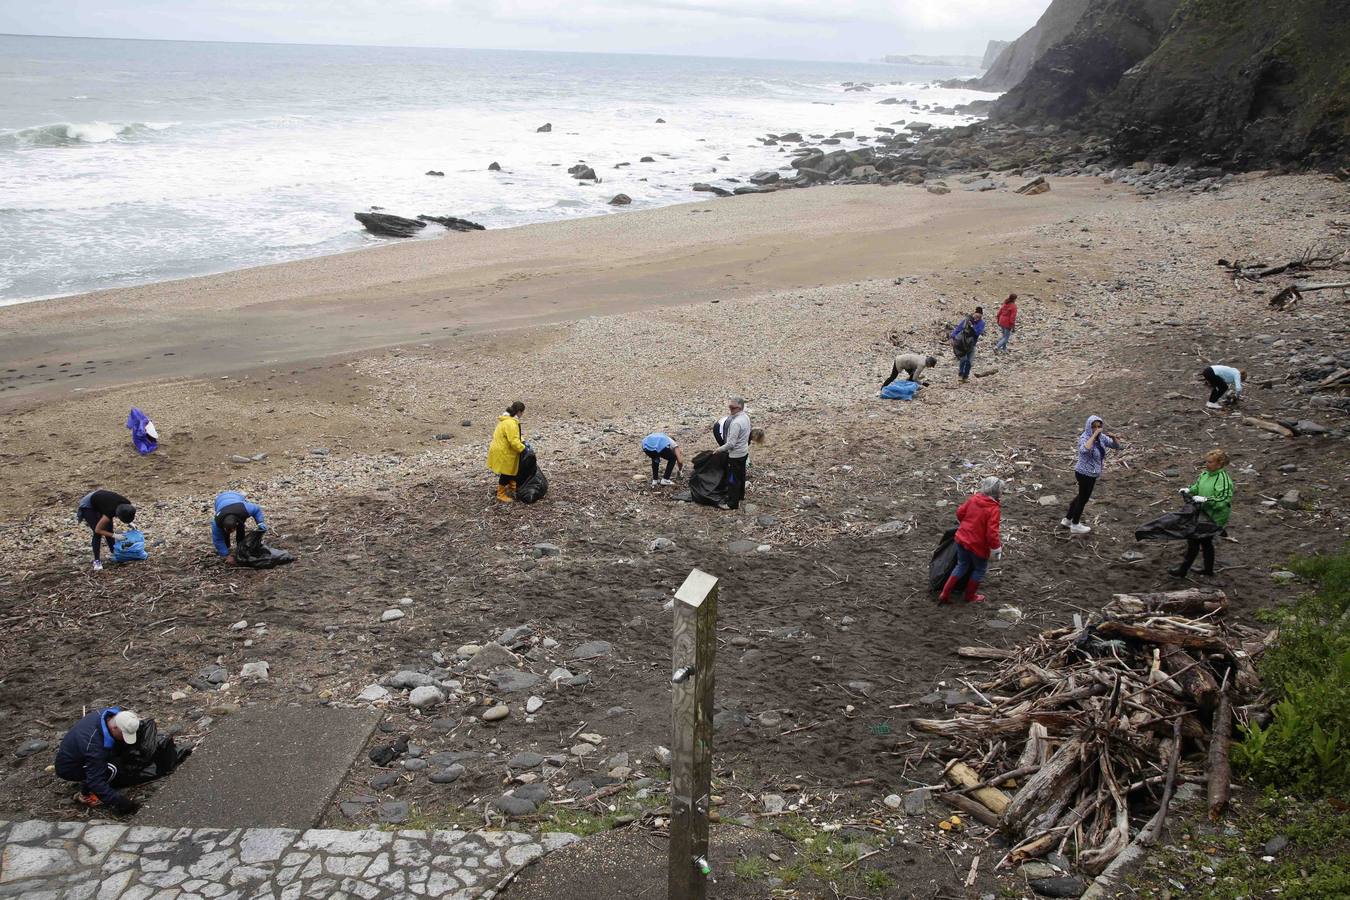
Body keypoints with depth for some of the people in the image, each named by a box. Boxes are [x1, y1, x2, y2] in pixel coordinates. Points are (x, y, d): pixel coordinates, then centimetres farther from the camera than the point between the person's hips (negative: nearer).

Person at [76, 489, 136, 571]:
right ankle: (97, 561, -9)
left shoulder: (127, 504, -24)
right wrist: (114, 535, -24)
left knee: (109, 529, 6)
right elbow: (97, 530, -23)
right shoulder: (109, 512, -39)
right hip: (87, 506, -6)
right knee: (97, 534, -15)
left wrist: (130, 523, -6)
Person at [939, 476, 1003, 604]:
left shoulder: (973, 499, -3)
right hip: (978, 545, -6)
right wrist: (997, 549, -11)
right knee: (980, 569, 20)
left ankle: (945, 594, 22)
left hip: (962, 539, 6)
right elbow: (992, 532, -25)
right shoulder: (993, 509, -21)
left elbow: (960, 512, 8)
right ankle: (970, 596, 32)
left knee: (961, 566, 23)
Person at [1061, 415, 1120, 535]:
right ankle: (1075, 526, 26)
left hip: (1092, 473, 8)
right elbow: (1085, 450, -47)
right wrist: (1094, 435, -41)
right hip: (1084, 473, -8)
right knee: (1083, 498, 8)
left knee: (1082, 496, 22)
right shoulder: (1084, 438, -24)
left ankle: (1067, 519, 38)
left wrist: (1113, 437, -21)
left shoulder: (1102, 437, -1)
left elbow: (1117, 446, -1)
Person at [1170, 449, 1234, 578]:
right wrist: (1189, 490, -1)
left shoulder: (1224, 480, -24)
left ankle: (1183, 570, 7)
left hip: (1213, 518, -9)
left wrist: (1205, 499, -34)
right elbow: (1197, 487, 18)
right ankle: (1208, 569, 38)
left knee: (1194, 540, -3)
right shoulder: (1205, 474, 2)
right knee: (1206, 542, 21)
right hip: (1203, 514, 9)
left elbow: (1223, 501, -29)